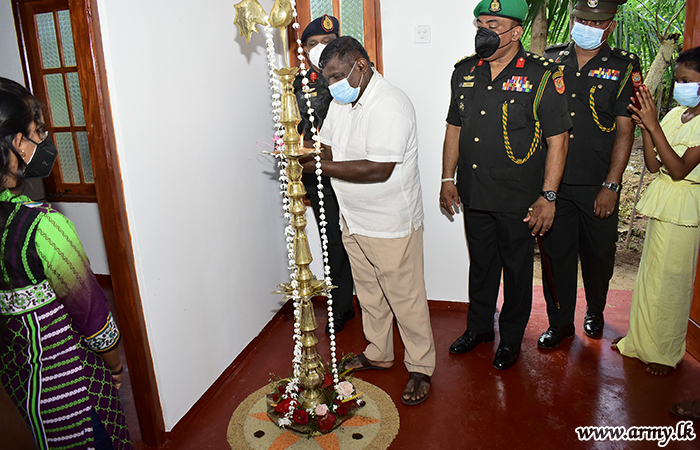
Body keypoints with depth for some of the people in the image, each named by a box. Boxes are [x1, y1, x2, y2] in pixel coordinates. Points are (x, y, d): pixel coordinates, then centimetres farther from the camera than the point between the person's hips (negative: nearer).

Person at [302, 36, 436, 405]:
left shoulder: (390, 105, -21)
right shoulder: (340, 102, 8)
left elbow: (378, 169, -29)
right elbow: (327, 148, 9)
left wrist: (320, 166, -26)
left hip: (391, 224, -8)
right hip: (353, 219, 9)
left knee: (406, 297, 6)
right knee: (368, 291, 20)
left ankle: (420, 367, 24)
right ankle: (378, 353, 40)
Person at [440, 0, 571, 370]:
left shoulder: (541, 76, -9)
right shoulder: (464, 72, 6)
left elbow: (558, 138, -9)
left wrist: (547, 196, -13)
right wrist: (448, 178, 10)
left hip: (519, 199, -4)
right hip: (473, 194, 4)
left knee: (517, 270, 11)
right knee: (480, 264, 18)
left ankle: (511, 338, 31)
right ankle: (479, 327, 38)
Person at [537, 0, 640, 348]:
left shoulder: (624, 67, 0)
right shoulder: (550, 60, 6)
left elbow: (625, 130, -3)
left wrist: (611, 186, -10)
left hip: (597, 185, -1)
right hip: (552, 180, 1)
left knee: (598, 254, 12)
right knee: (555, 253, 6)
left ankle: (595, 312, 39)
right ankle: (560, 322, 23)